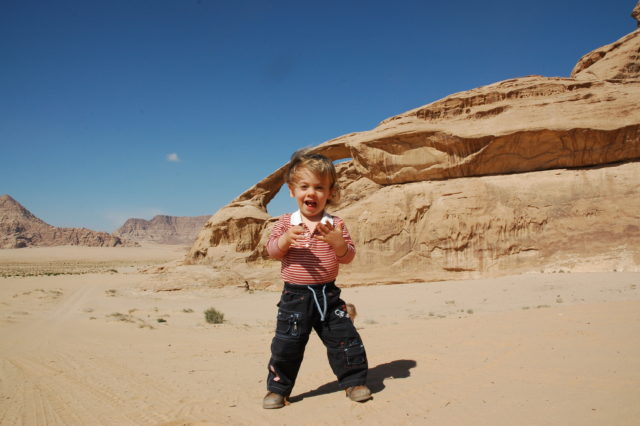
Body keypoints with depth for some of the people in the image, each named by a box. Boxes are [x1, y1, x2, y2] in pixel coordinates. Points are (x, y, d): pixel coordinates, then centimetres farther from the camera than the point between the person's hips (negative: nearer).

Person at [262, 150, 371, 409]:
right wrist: (286, 239, -26)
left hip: (327, 294, 1)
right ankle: (277, 388, 22)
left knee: (345, 339, 4)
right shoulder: (285, 222, 0)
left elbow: (348, 256, -4)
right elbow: (272, 251, -5)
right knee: (286, 345, 4)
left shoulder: (335, 224, -1)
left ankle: (353, 381, 24)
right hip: (294, 296, 0)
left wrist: (337, 241, -25)